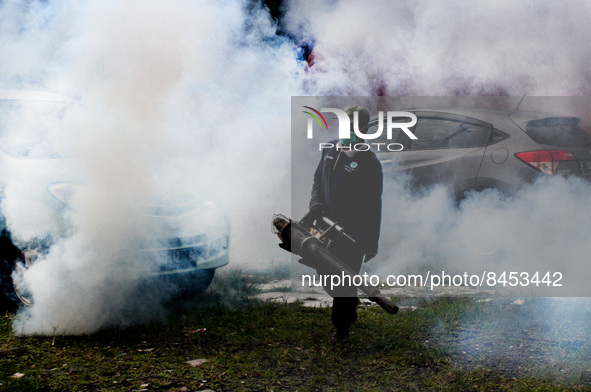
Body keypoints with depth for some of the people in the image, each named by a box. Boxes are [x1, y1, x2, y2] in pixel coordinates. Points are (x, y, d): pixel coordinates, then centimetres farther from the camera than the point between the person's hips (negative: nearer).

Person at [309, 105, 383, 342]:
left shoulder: (369, 163, -13)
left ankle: (342, 327, 22)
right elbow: (318, 178, 17)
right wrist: (315, 202, -4)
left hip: (354, 235, -6)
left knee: (346, 281, 3)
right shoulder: (330, 150, 3)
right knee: (326, 276, 16)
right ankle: (351, 305, 43)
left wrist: (372, 243, -7)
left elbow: (374, 206, -10)